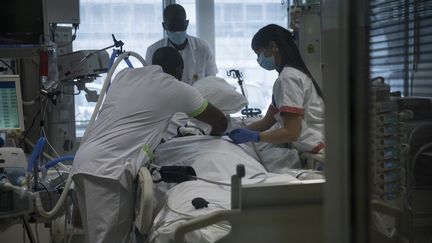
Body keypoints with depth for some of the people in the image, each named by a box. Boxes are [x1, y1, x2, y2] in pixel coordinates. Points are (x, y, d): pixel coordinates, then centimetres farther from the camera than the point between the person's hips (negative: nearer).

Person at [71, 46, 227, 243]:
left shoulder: (125, 74, 21)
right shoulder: (176, 88, 6)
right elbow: (221, 122, 19)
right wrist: (212, 135, 41)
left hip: (84, 160, 8)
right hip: (108, 167, -8)